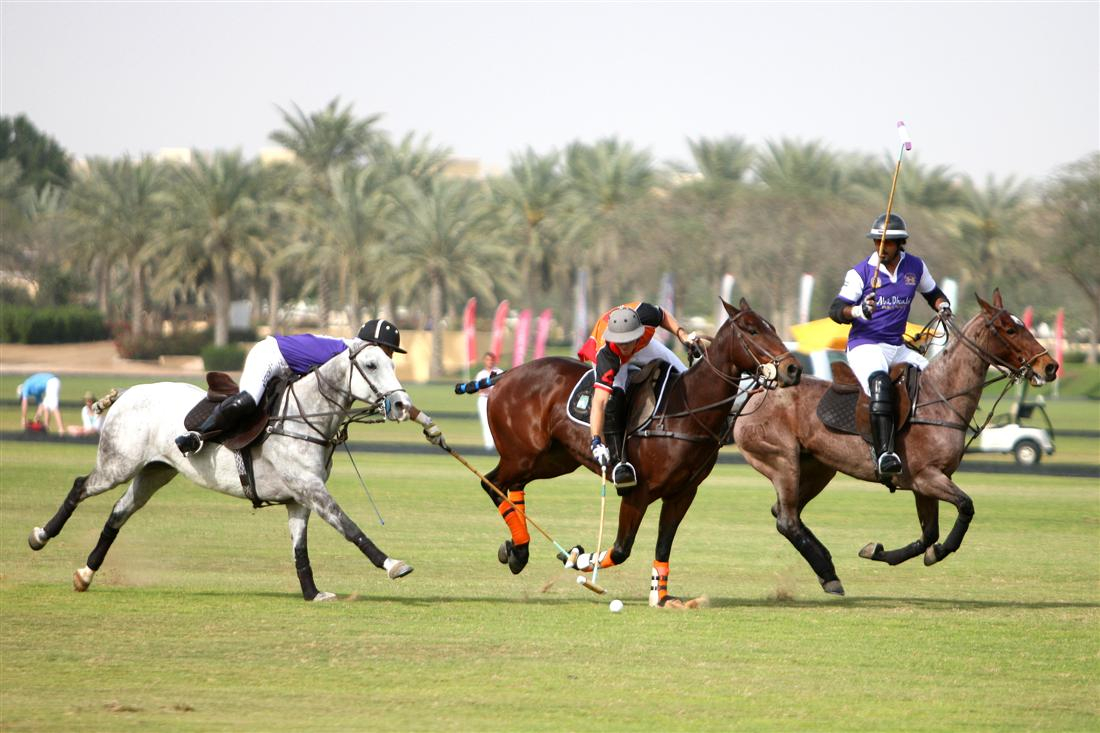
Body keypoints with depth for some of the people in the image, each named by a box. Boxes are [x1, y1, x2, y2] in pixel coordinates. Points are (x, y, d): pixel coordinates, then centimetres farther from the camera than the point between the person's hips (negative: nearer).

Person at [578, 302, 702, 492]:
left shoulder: (644, 314, -40)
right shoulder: (606, 355, -47)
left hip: (643, 348, 5)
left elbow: (664, 316, -11)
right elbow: (599, 401, -52)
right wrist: (596, 441, -60)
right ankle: (619, 462, -27)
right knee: (612, 398, -32)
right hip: (615, 362, -5)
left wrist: (683, 336, -22)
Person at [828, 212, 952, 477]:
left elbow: (933, 293, 25)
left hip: (898, 348, 6)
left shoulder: (915, 267, 7)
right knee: (879, 381, -35)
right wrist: (859, 311, -31)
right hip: (864, 346, -6)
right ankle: (884, 453, -44)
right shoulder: (861, 272, -6)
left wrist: (942, 305, 1)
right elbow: (836, 310, -10)